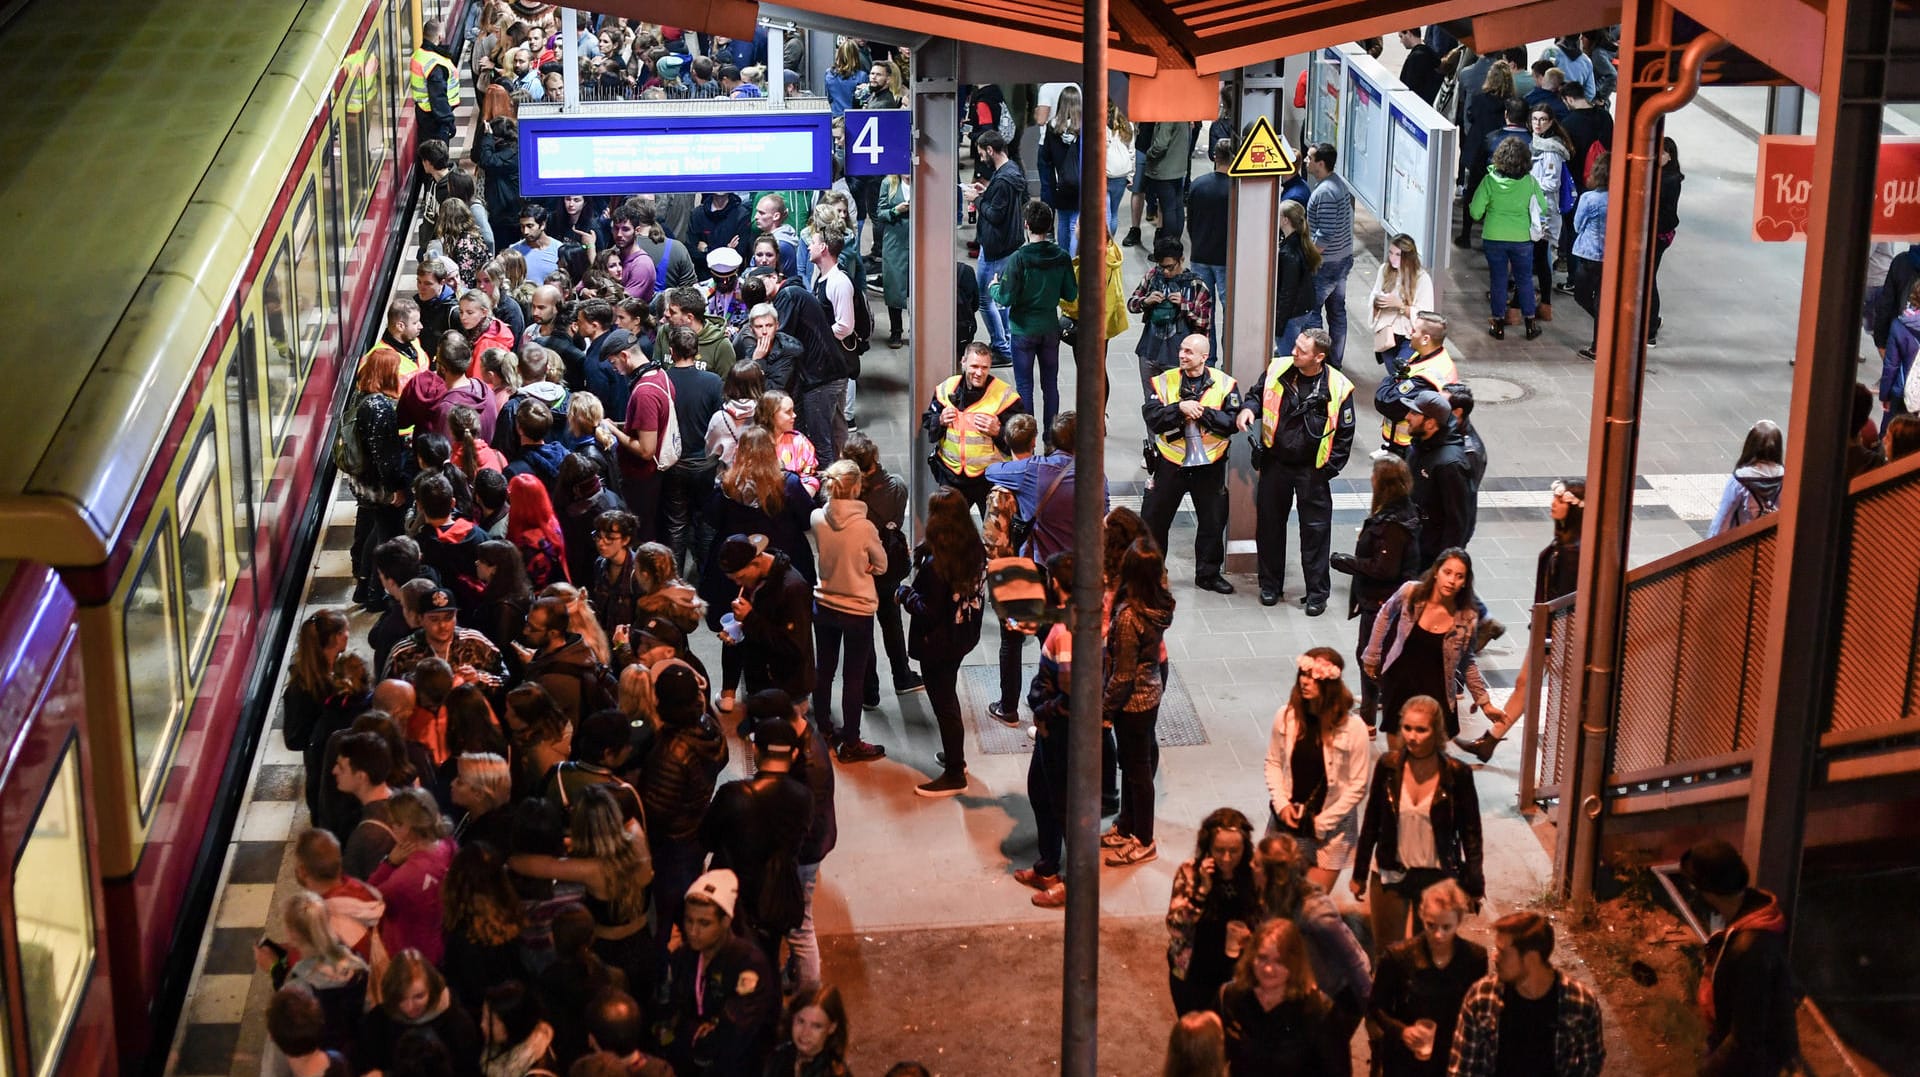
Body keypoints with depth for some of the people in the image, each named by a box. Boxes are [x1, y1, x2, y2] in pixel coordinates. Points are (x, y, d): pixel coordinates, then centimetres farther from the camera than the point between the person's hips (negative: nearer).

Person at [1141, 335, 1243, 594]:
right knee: (1153, 520, 6)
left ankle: (1208, 574, 28)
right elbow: (1152, 418, -15)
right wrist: (1180, 408, -27)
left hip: (1210, 466, 0)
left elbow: (1232, 422, -13)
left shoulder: (1224, 384, -5)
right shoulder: (1163, 381, -4)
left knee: (1213, 522, 11)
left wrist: (1202, 411, -22)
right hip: (1171, 463, 0)